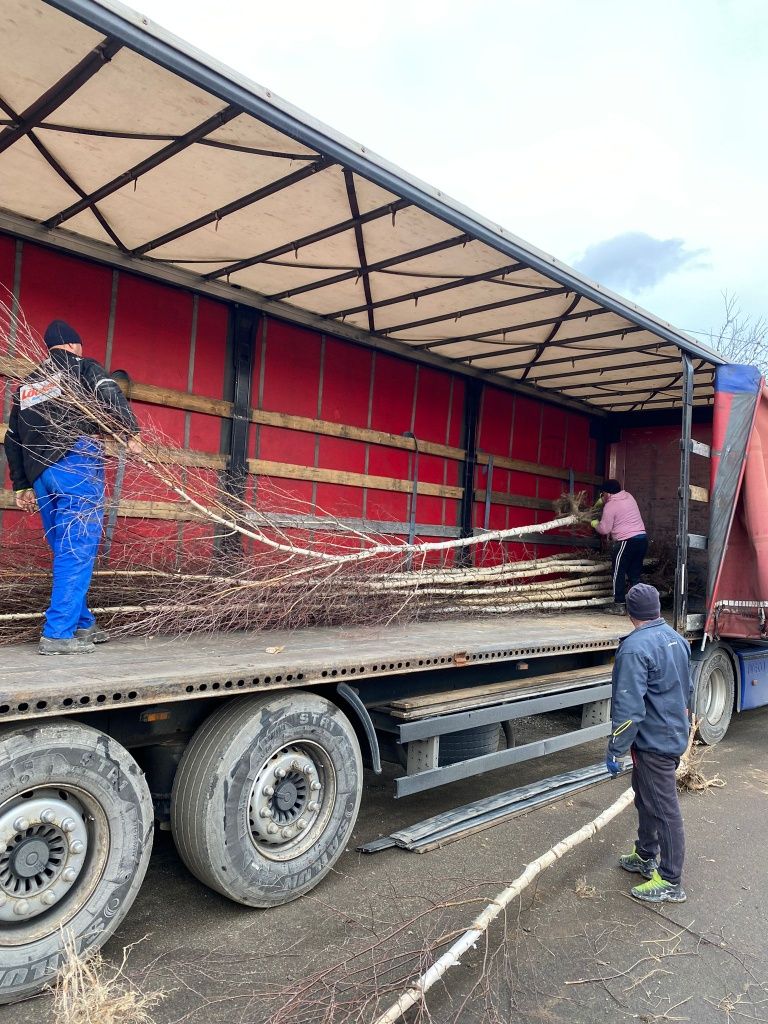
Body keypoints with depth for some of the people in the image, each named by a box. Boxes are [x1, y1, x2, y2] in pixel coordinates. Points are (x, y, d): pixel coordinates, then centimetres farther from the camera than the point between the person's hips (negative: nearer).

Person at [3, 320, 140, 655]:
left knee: (65, 551, 14)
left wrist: (22, 485, 25)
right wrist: (131, 433, -8)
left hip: (39, 474, 7)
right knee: (77, 551, -7)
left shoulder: (27, 384, 25)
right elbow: (111, 395, -13)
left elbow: (13, 440, 23)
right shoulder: (83, 367, 8)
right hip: (77, 463, -6)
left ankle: (82, 624, 21)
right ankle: (58, 634, -10)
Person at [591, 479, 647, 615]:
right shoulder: (628, 496, 14)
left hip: (627, 541, -8)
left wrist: (595, 524, 13)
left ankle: (619, 605, 1)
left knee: (618, 573, 1)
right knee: (635, 574, 11)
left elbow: (604, 529, -6)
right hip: (642, 538, 8)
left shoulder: (610, 506, -8)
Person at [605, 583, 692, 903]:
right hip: (675, 734, 9)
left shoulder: (635, 648, -24)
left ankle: (671, 882, 14)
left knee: (664, 810, 2)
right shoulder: (676, 638, 5)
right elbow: (687, 690, 18)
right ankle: (645, 856, 38)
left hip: (653, 742, -9)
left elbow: (628, 708, -26)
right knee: (646, 799, 23)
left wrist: (614, 750, -18)